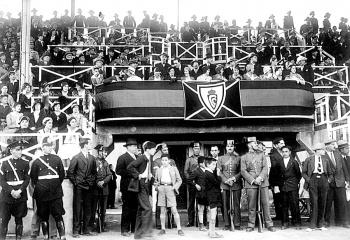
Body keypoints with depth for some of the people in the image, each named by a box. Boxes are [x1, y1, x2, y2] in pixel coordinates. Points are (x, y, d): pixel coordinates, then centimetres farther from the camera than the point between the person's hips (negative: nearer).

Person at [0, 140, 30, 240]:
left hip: (21, 196, 1)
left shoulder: (25, 163, 4)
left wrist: (19, 191, -13)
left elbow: (27, 179, 1)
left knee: (19, 219, 8)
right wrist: (12, 191, -14)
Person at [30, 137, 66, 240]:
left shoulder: (57, 159, 5)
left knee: (58, 216, -1)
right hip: (41, 194, 0)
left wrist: (56, 185, 10)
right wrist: (39, 187, 9)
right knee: (43, 218, 4)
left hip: (56, 193, 0)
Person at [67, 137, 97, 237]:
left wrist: (92, 181, 7)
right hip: (79, 188, -5)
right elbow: (70, 173, -4)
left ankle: (86, 229, 17)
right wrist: (75, 182, -5)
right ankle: (75, 231, 5)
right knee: (77, 209, -1)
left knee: (87, 210, 8)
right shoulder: (76, 158, -5)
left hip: (89, 188, 5)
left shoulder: (92, 158, 9)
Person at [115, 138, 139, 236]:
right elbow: (118, 171, -15)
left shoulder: (137, 158, 18)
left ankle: (134, 228, 15)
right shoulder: (122, 158, -5)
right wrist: (132, 173, -19)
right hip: (127, 187, -6)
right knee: (126, 208, -3)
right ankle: (125, 230, 2)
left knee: (135, 208, 8)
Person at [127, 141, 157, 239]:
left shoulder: (150, 158, 11)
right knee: (147, 208, -13)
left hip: (147, 185, 9)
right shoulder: (142, 158, -15)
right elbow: (129, 167, -25)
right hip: (141, 185, -9)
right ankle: (145, 231, -8)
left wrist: (151, 177, 12)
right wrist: (137, 175, -20)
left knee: (141, 209, 11)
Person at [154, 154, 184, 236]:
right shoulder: (158, 170, 14)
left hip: (170, 188, -2)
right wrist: (157, 186, 2)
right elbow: (155, 181, 21)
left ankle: (179, 229, -3)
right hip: (161, 189, 3)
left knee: (174, 210, -7)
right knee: (162, 210, 4)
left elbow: (179, 180, 9)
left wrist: (175, 187, -5)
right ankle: (163, 229, 11)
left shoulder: (174, 168, 9)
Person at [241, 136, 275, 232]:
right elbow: (243, 171, 0)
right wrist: (253, 180, -10)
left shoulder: (261, 154, 13)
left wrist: (260, 177, -11)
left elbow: (265, 168, 5)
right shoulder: (244, 157, 8)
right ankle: (251, 225, 10)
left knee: (265, 203, -1)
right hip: (250, 184, -1)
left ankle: (269, 224, 6)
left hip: (263, 182, 1)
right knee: (251, 205, 1)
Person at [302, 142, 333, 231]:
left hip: (323, 181, 3)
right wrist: (308, 180, -7)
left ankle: (320, 224, 12)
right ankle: (312, 225, -6)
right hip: (313, 180, -3)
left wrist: (329, 180, 4)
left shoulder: (325, 160, 15)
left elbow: (330, 173, 20)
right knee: (314, 202, -9)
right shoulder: (309, 160, 5)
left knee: (322, 203, 3)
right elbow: (303, 172, 6)